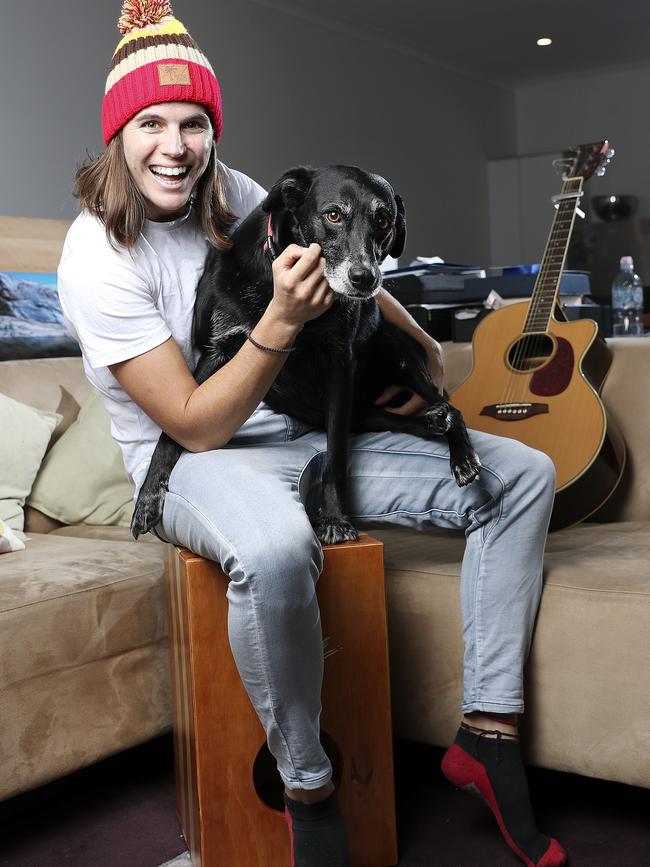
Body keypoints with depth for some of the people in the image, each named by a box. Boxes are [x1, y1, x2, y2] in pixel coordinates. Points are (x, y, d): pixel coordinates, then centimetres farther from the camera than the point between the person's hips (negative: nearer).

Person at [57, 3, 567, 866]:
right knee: (274, 548, -44)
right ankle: (308, 787, -17)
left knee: (522, 475, -4)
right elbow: (196, 426, -20)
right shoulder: (98, 259, -17)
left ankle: (488, 735, -4)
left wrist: (421, 343, 3)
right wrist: (283, 319, -31)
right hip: (194, 463, -7)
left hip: (303, 434, 7)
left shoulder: (233, 194, 1)